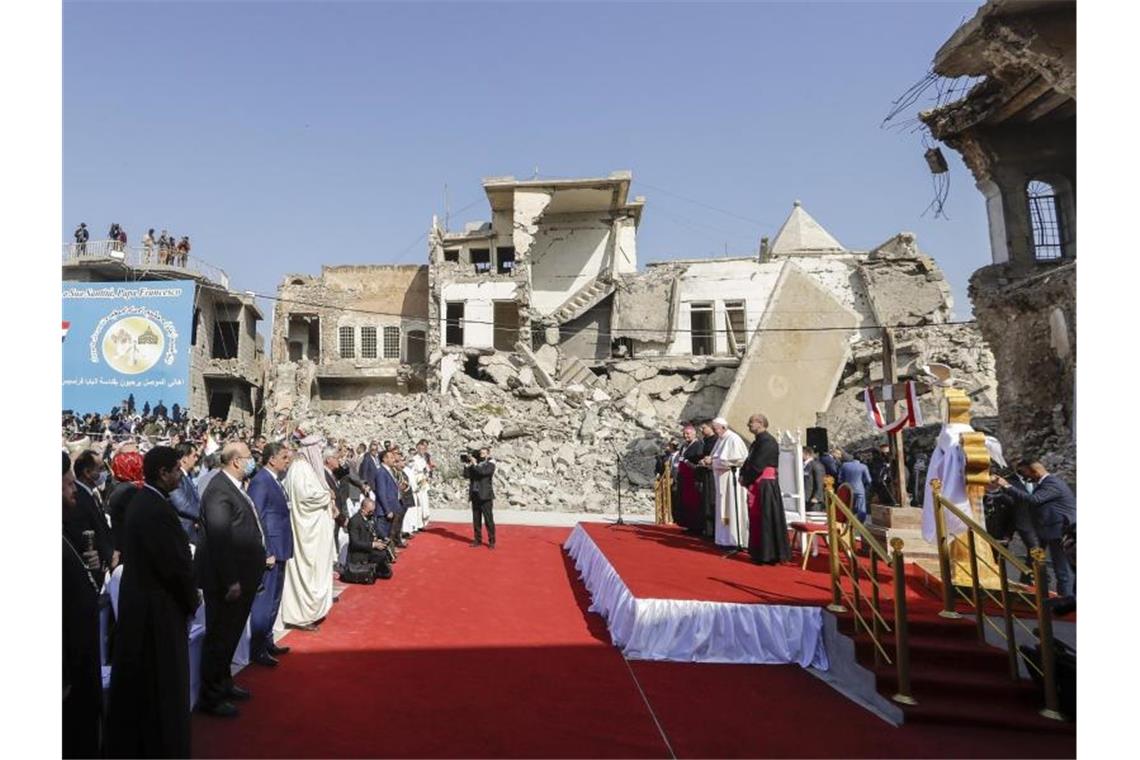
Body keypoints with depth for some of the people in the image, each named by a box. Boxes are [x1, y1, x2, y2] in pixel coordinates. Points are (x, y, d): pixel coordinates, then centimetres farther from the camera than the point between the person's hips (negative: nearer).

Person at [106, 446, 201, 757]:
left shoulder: (140, 501, 5)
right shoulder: (159, 510, -25)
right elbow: (176, 564, -23)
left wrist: (187, 594, 10)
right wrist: (192, 598, -5)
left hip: (138, 600, 10)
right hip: (158, 608, -10)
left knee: (137, 681, 22)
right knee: (163, 684, 6)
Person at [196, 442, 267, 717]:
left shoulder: (233, 487, 9)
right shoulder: (219, 491, -22)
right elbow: (219, 539, -25)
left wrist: (262, 556, 15)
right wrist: (230, 580, -25)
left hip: (241, 575, 10)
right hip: (227, 580, -10)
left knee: (231, 633, 22)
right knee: (220, 636, 4)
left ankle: (223, 683, 38)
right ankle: (210, 697, 18)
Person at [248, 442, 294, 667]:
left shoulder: (275, 480, 11)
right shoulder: (260, 481, -16)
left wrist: (283, 550, 13)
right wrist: (265, 553, -21)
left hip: (278, 549, 10)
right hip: (269, 551, -10)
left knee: (274, 599, 19)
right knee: (264, 600, -1)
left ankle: (267, 642, 31)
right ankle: (257, 649, 10)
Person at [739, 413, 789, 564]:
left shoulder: (767, 441, -15)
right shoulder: (758, 441, 15)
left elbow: (758, 465, -19)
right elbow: (749, 461, 17)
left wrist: (746, 480, -9)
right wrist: (742, 475, 1)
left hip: (765, 485, -10)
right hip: (757, 485, 10)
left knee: (765, 519, -4)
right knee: (756, 518, 13)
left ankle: (768, 554, 3)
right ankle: (759, 552, 21)